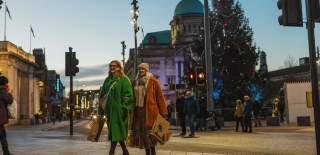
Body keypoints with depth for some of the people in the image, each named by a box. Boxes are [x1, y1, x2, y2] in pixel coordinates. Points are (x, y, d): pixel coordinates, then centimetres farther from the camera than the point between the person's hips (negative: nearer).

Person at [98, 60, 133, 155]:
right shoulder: (107, 80, 15)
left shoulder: (124, 80, -4)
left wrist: (125, 108, -17)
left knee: (115, 130, -8)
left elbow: (128, 95, -10)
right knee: (116, 131, 10)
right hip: (109, 109, 6)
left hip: (118, 109, -6)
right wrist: (101, 108, 12)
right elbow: (102, 94, 16)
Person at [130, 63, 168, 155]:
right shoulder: (136, 82, 11)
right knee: (141, 132, 7)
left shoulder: (153, 81, -3)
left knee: (150, 132, -2)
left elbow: (160, 97, -6)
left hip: (150, 110, -5)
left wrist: (163, 112, -9)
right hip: (138, 110, 5)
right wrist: (132, 110, 8)